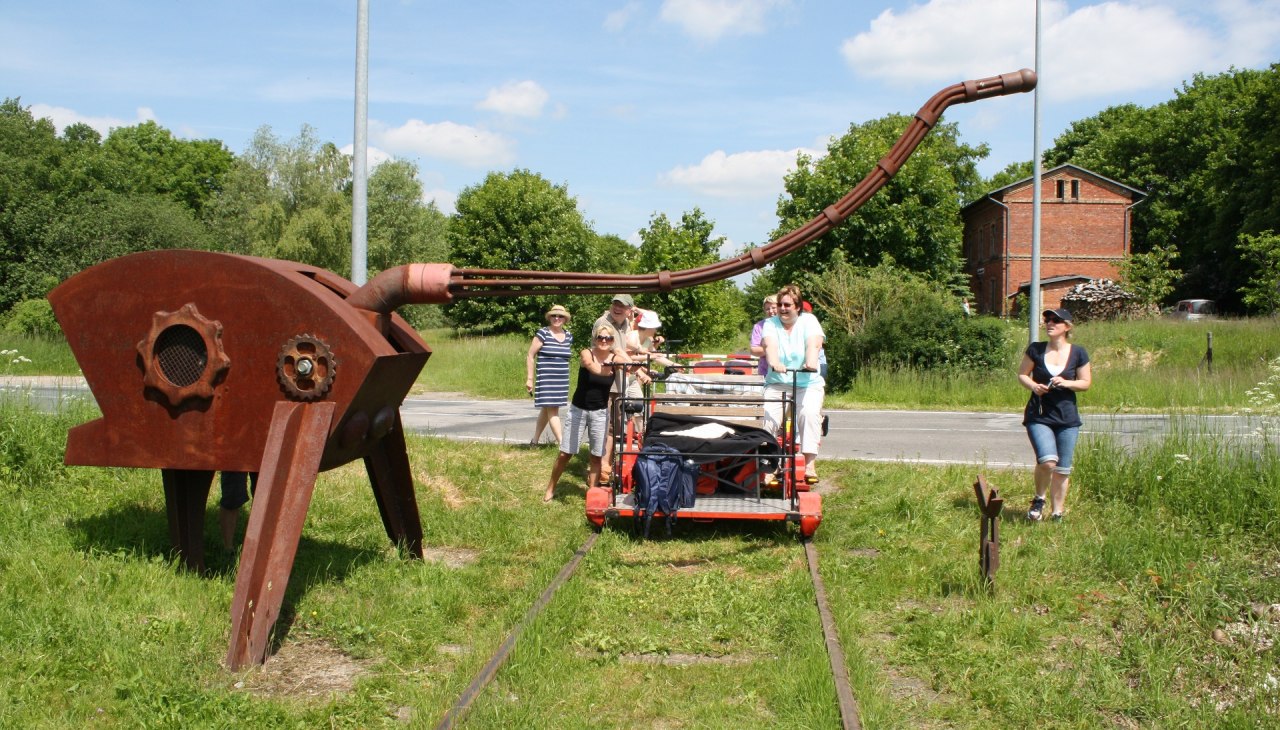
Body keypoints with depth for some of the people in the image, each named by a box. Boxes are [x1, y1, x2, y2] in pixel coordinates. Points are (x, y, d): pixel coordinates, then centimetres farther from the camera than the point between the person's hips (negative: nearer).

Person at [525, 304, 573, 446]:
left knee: (546, 409, 12)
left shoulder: (569, 336, 9)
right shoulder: (543, 333, -7)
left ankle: (535, 441, 22)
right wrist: (529, 379, -9)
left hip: (562, 379, 6)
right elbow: (530, 356, -5)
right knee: (552, 409, -9)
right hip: (546, 379, -6)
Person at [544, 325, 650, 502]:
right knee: (565, 453, 3)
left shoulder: (616, 359, -6)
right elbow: (591, 366, -36)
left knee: (597, 455, 3)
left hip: (600, 412, 2)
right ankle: (550, 488, 21)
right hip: (578, 409, -2)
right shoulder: (586, 354, -13)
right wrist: (604, 370, -49)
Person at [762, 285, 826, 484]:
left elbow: (814, 344, -17)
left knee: (809, 413, -28)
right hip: (777, 383, 1)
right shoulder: (771, 323, 5)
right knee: (767, 415, -22)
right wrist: (774, 362, -39)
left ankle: (810, 465, -27)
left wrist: (811, 361, -39)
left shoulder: (808, 321, 3)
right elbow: (770, 345, -16)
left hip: (808, 383, -1)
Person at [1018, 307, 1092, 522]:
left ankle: (1057, 511, 21)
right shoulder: (1035, 350, -1)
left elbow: (1086, 383, 6)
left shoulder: (1078, 353, 1)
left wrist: (1066, 383, -13)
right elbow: (1022, 374, 7)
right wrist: (1033, 385, -14)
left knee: (1062, 469, 6)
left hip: (1067, 418, 2)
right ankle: (1039, 499, 7)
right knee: (1047, 461, -20)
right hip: (1038, 416, -2)